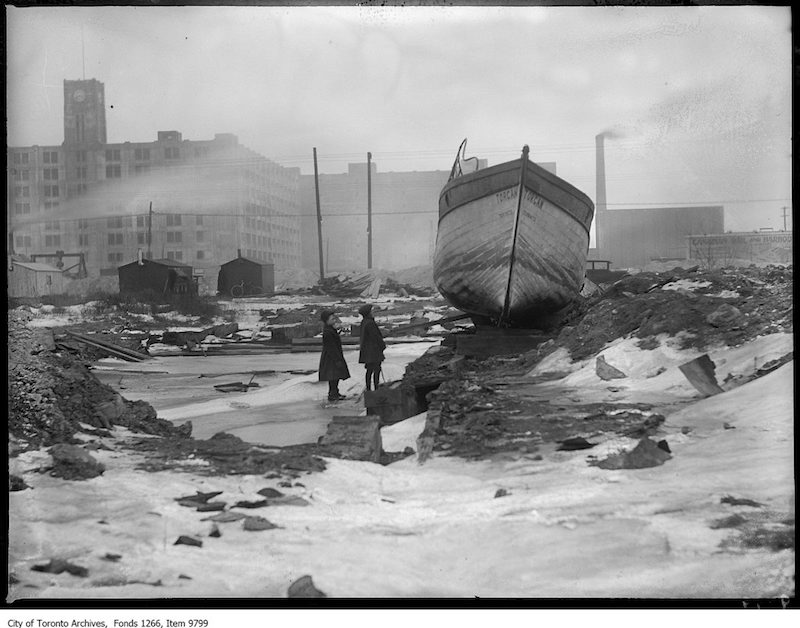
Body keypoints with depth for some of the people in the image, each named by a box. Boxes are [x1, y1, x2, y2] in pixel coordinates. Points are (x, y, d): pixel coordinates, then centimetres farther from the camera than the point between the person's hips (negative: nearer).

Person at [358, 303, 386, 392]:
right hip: (373, 350, -9)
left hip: (367, 350, 9)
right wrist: (383, 345, -4)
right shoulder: (370, 323, -20)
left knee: (369, 370, 12)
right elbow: (375, 336, -18)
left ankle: (368, 389, 15)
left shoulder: (363, 322, 9)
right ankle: (376, 389, -6)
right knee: (376, 369, -5)